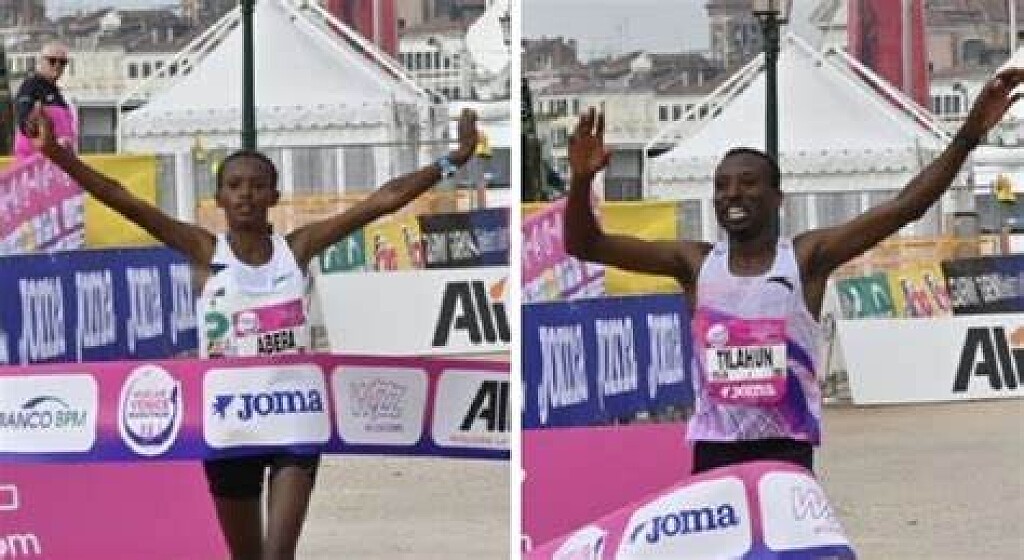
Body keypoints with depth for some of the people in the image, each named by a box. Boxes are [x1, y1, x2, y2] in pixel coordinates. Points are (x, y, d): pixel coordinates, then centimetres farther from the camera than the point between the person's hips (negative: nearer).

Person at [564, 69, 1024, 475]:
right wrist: (582, 181, -21)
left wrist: (967, 138, -20)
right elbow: (585, 245, -1)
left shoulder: (806, 258, -1)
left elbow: (902, 208, -9)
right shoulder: (695, 263, 4)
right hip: (713, 451, 2)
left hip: (787, 450, -2)